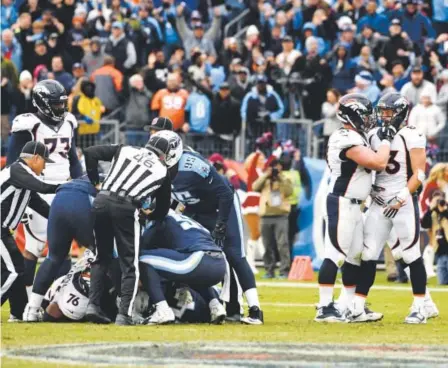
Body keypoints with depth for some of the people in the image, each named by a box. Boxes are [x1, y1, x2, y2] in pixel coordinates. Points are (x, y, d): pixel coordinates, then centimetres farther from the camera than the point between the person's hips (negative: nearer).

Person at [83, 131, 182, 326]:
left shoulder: (125, 150, 20)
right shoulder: (163, 173, 15)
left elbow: (90, 152, 15)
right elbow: (162, 211, 22)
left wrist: (95, 182, 23)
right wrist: (146, 214, 40)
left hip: (101, 201, 3)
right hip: (125, 208, -3)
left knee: (102, 257, 20)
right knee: (129, 264, 6)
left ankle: (93, 304, 11)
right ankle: (124, 314, -5)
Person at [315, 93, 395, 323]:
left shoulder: (355, 137, 13)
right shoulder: (348, 140, -19)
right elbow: (378, 163, -22)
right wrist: (386, 140, -8)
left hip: (354, 206, 11)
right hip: (342, 204, -11)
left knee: (355, 254, 14)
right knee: (336, 254, -11)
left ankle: (352, 306, 21)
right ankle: (324, 308, -12)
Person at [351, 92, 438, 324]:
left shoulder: (411, 137, -7)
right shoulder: (374, 136, 11)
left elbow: (419, 175, -11)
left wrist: (400, 199, -18)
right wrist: (370, 188, 1)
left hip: (404, 203, -6)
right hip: (379, 203, 6)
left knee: (411, 254, -3)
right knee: (368, 254, 2)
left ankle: (420, 309, 4)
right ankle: (357, 309, 3)